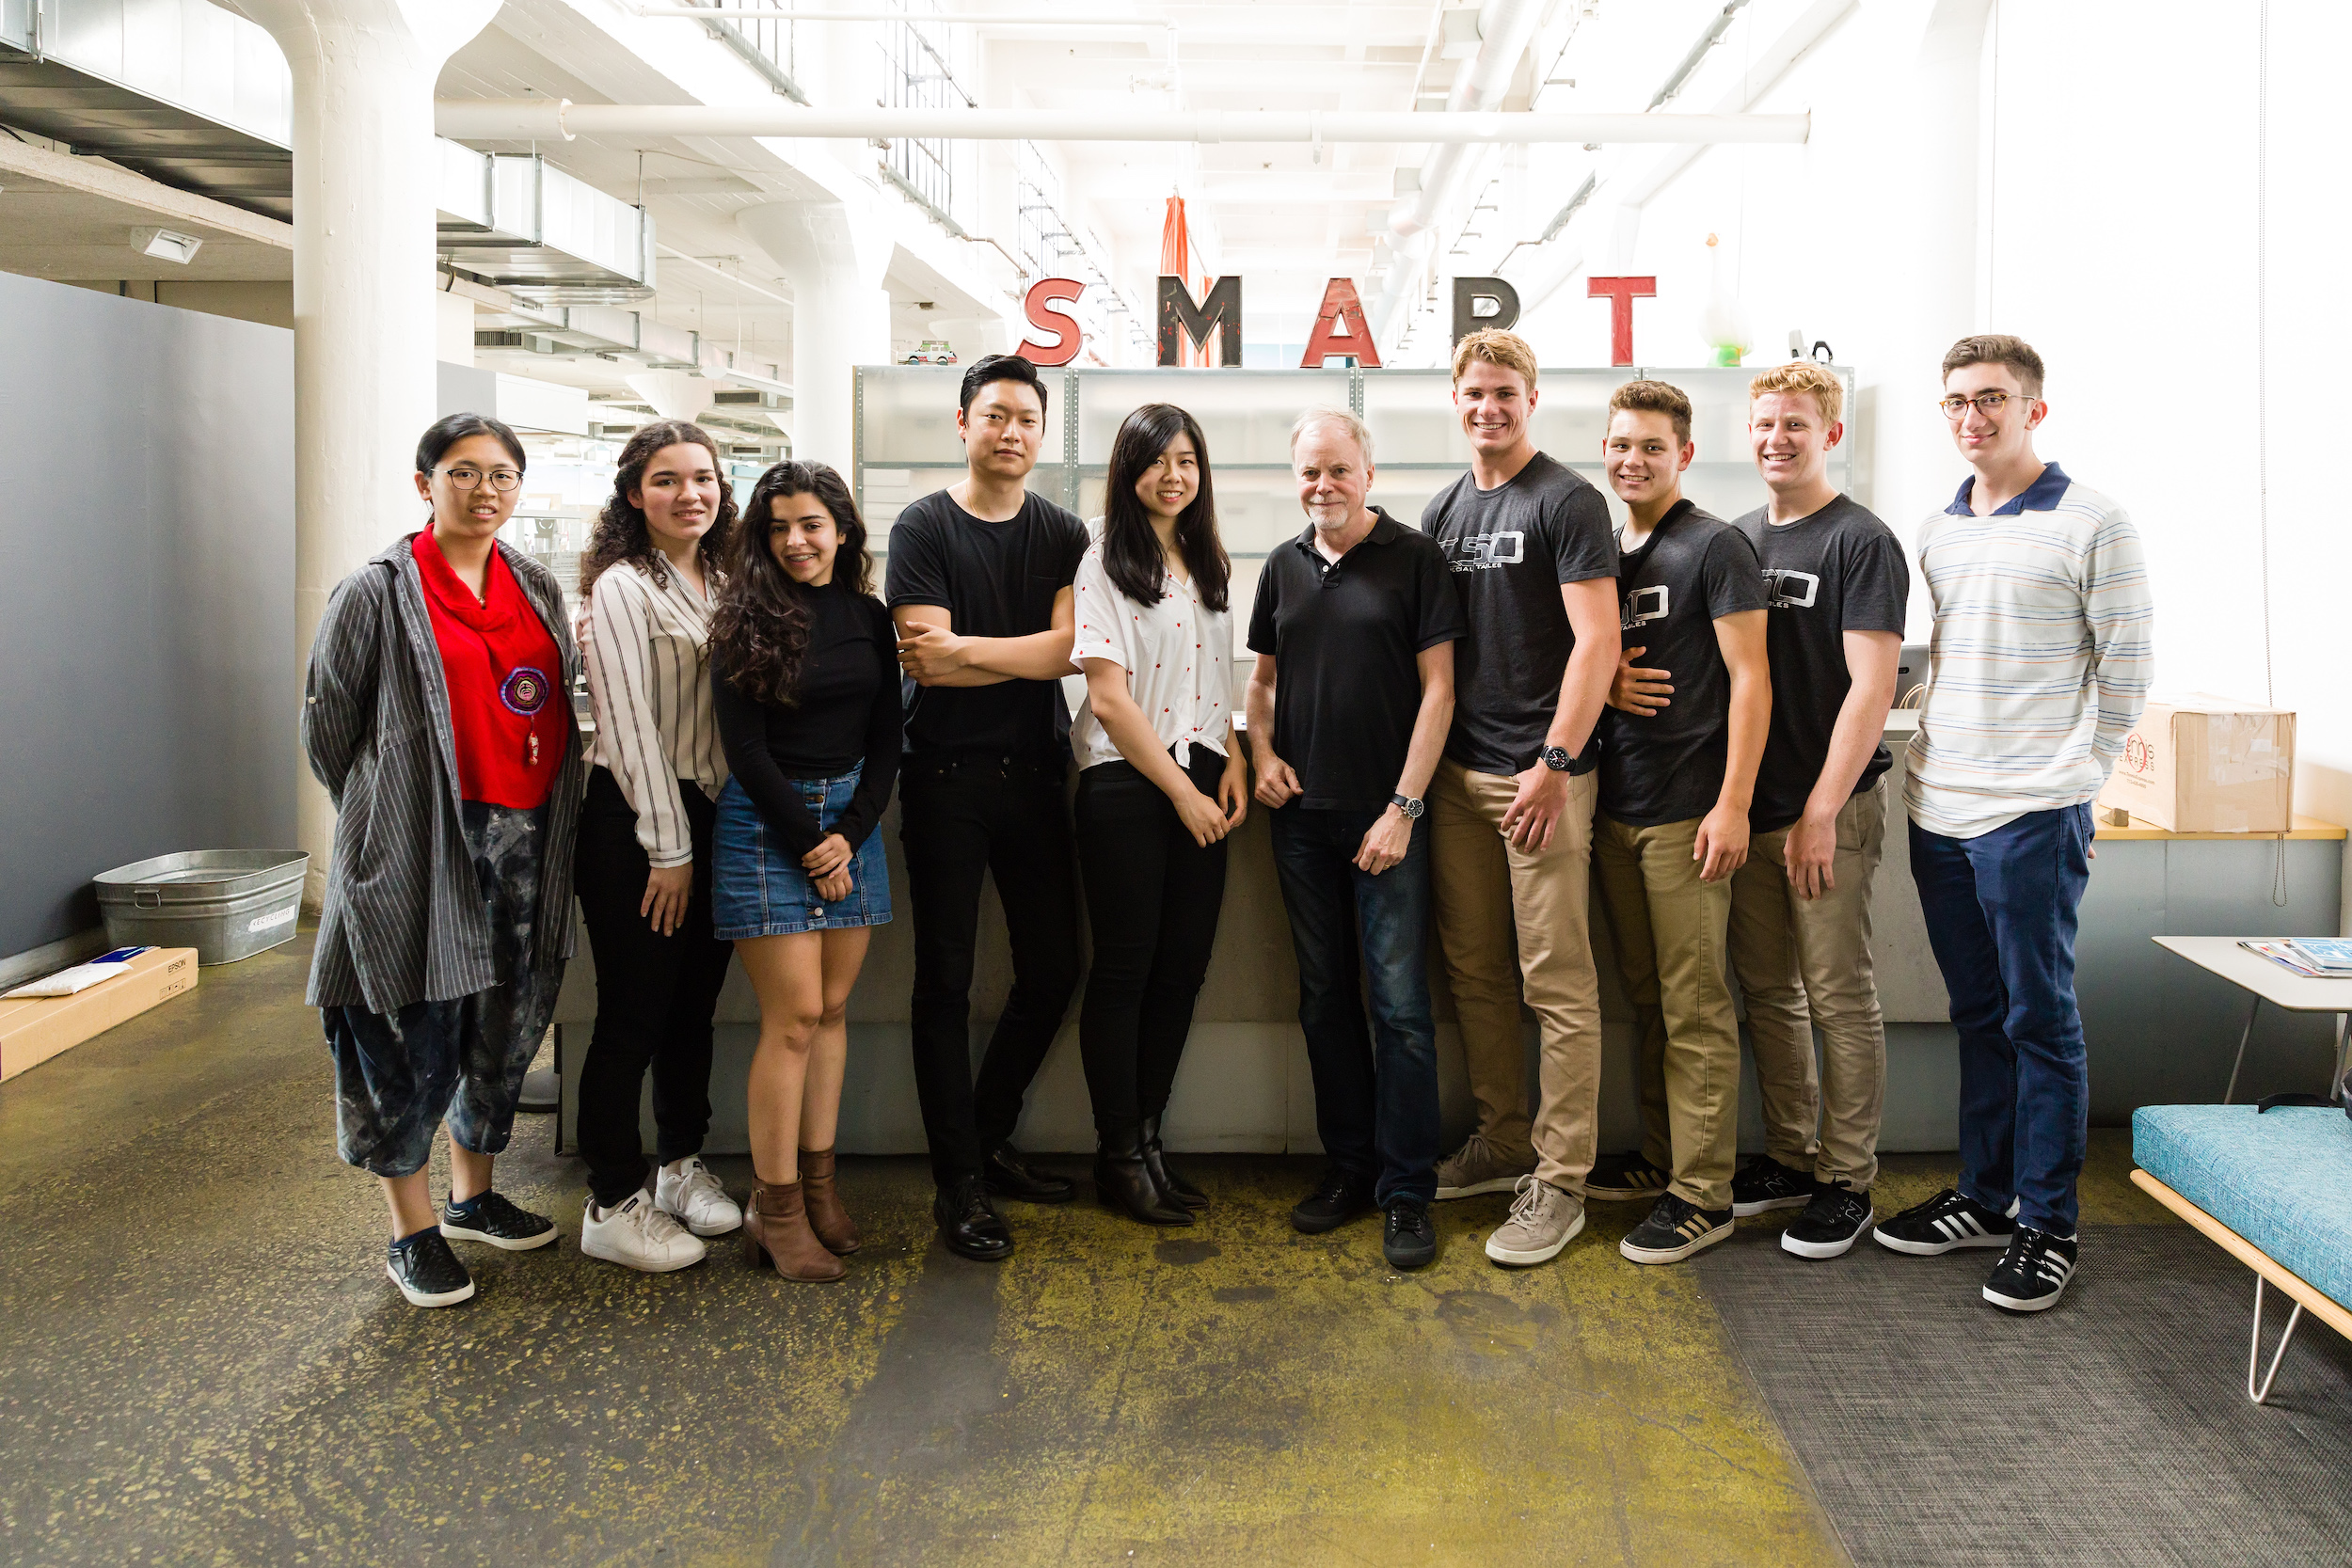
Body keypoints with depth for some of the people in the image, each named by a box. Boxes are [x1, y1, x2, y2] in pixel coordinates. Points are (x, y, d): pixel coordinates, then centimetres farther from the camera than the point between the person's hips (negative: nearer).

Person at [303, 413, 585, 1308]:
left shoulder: (539, 589, 12)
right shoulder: (378, 592, -4)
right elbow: (327, 726, 1)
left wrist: (554, 814, 13)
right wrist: (386, 816, 7)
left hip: (526, 835, 6)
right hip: (419, 847, -5)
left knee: (506, 1024, 13)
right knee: (415, 1033, 0)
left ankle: (474, 1198, 31)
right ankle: (413, 1233, 15)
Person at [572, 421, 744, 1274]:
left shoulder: (721, 584, 12)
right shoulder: (624, 588, -10)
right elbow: (631, 728, -14)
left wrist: (705, 839, 8)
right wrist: (666, 849, -14)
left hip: (712, 815, 7)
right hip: (636, 821, -7)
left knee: (695, 1003, 15)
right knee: (633, 1013, -1)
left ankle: (682, 1167, 31)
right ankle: (612, 1206, 10)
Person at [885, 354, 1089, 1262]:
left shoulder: (1063, 535, 9)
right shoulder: (923, 528, -1)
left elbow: (1073, 647, -7)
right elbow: (928, 654, -13)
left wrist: (963, 650, -13)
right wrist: (1025, 656, -9)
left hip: (1034, 777, 4)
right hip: (947, 779, -4)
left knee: (1053, 970, 8)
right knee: (946, 981, 1)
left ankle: (987, 1141, 28)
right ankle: (959, 1183, 11)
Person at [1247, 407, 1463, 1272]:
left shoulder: (1415, 558, -4)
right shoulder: (1284, 566, 12)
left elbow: (1438, 687, -7)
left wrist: (1403, 807, -12)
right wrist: (1262, 753, 2)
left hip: (1385, 814, -5)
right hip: (1302, 813, 5)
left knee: (1398, 1001, -4)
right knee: (1325, 997, 11)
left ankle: (1407, 1191, 7)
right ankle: (1349, 1167, 23)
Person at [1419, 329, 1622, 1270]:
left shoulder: (1567, 502, -5)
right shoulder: (1445, 510, 16)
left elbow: (1597, 640, -12)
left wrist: (1554, 762, -18)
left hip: (1542, 772, -7)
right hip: (1458, 771, 7)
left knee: (1558, 982, -3)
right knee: (1475, 969, 12)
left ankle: (1559, 1184, 4)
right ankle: (1502, 1143, 26)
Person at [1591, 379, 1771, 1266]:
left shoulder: (1715, 548, -5)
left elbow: (1750, 679, -10)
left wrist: (1733, 804, -16)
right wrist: (1601, 683, -3)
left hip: (1686, 812, -7)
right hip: (1613, 807, 7)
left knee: (1695, 1009, -2)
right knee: (1646, 1001, 15)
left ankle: (1703, 1195, 5)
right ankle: (1657, 1162, 26)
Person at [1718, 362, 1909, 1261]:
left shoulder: (1861, 542, -7)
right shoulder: (1737, 540, 13)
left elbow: (1871, 688, -13)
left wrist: (1821, 810, -17)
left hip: (1831, 808, -6)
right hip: (1751, 803, 6)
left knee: (1838, 998, 1)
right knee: (1766, 990, 12)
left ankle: (1847, 1180, 13)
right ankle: (1789, 1159, 26)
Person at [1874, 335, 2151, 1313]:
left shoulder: (2090, 524, -5)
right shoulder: (1937, 531, 13)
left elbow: (2126, 669, -4)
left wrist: (2070, 778, -5)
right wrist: (1932, 756, 12)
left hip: (2031, 813, -6)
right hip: (1938, 809, 6)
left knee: (2040, 1020, 0)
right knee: (1978, 1014, 14)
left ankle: (2047, 1224, 11)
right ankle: (1986, 1196, 25)